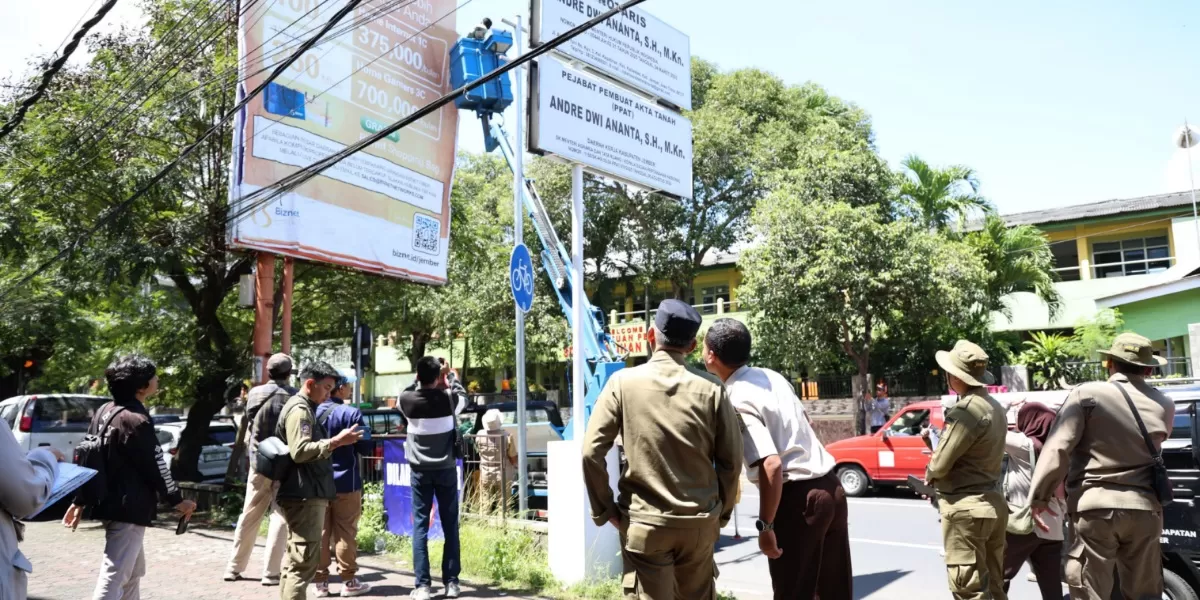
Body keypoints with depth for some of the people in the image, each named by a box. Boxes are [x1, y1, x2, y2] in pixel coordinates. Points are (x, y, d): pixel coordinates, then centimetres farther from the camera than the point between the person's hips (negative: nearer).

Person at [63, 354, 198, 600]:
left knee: (133, 571, 23)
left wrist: (80, 501, 19)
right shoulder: (136, 420, -18)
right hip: (129, 509, -10)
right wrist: (177, 500, -3)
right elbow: (155, 467, -14)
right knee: (113, 578, -8)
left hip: (109, 503, 10)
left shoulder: (105, 412, 8)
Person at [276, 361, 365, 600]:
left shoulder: (304, 409, 21)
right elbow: (300, 451, -24)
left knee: (295, 561, 16)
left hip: (304, 494, 11)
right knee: (304, 562, -12)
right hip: (304, 495, -11)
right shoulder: (299, 409, -12)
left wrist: (336, 441, 16)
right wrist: (337, 441, -23)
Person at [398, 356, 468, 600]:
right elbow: (462, 395, 13)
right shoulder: (448, 398, -10)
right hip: (446, 469, 0)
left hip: (420, 470, 0)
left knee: (420, 525, 2)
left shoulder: (407, 400, -10)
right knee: (450, 525, 7)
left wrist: (421, 379, 19)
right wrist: (450, 375, 25)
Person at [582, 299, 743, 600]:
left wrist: (604, 510, 1)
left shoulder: (623, 382, -7)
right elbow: (731, 460, -1)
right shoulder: (711, 388, -4)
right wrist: (721, 513, 13)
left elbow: (591, 452, -10)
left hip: (644, 522, -2)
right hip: (700, 521, 2)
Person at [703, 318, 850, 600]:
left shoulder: (737, 401, -17)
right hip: (830, 486, 8)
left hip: (797, 498, -8)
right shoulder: (771, 375, 7)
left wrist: (766, 525, -17)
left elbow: (771, 465, -24)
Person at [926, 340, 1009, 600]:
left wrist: (929, 474, 3)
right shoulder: (994, 407, 11)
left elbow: (940, 463, -18)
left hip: (966, 508, -10)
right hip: (992, 502, 10)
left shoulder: (967, 410, -21)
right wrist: (938, 471, 8)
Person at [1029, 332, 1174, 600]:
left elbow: (1057, 448, -12)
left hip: (1095, 506, -4)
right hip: (1144, 509, 4)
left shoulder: (1087, 394, -6)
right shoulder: (1164, 406, 7)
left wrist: (1039, 497, -7)